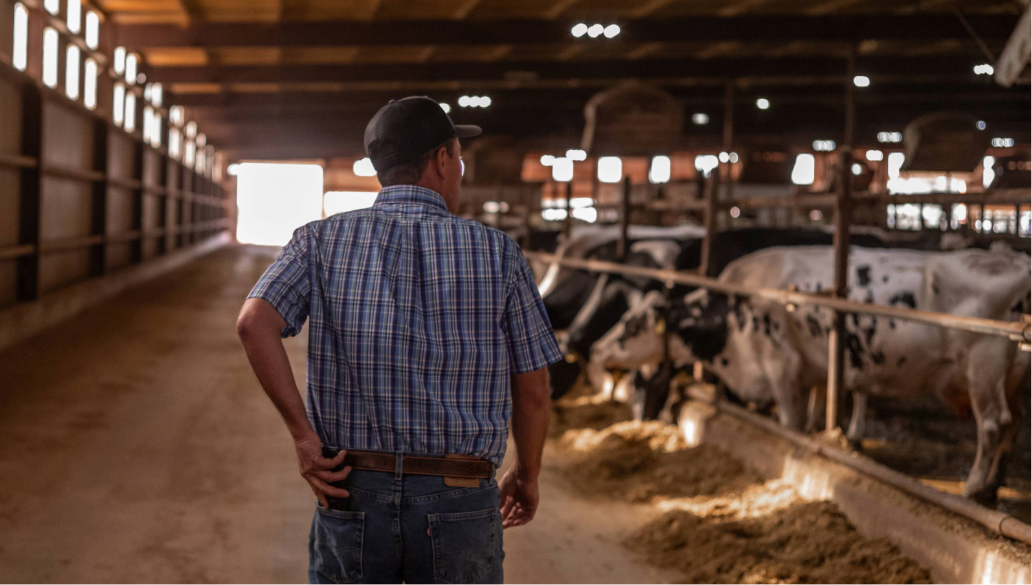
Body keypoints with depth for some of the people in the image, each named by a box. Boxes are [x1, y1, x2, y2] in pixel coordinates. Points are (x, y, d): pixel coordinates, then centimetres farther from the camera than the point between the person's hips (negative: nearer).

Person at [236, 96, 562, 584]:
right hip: (458, 505, -1)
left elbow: (254, 323, -16)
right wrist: (527, 474, 20)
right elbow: (533, 391, 3)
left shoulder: (323, 240, 2)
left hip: (354, 495, 1)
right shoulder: (496, 252, 0)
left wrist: (303, 434, -10)